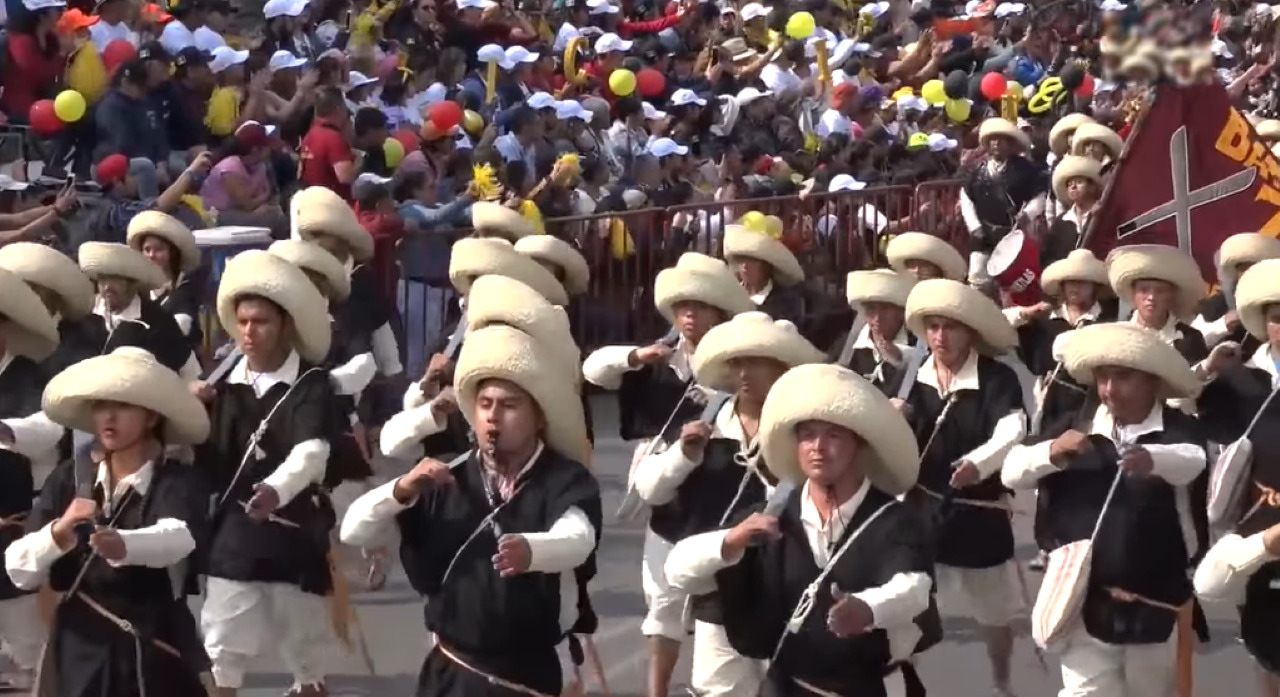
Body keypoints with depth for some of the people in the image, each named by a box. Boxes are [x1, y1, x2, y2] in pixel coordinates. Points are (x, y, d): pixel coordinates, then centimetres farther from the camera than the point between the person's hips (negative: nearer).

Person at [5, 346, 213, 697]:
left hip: (153, 654, -3)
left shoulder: (178, 482, -6)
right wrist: (59, 532, -22)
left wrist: (123, 545, -49)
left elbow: (178, 538, -29)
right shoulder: (70, 478, 4)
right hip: (77, 653, 3)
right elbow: (18, 569, -2)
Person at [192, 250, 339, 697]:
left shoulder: (312, 385, -9)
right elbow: (206, 462, 5)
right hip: (234, 531, 3)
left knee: (306, 655, 11)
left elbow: (312, 452, -25)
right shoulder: (225, 386, 4)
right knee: (221, 652, 1)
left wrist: (275, 490, -45)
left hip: (295, 533, -3)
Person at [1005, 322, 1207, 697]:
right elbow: (1011, 471, -4)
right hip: (1087, 602, 1)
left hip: (1156, 602, -1)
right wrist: (1052, 451, -26)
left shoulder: (1178, 429, -6)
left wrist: (1151, 458, -52)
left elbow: (1192, 462, -29)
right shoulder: (1078, 428, 2)